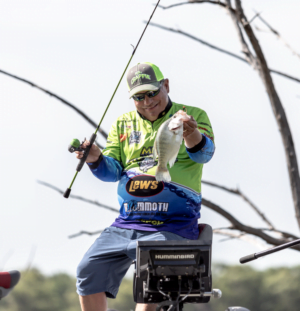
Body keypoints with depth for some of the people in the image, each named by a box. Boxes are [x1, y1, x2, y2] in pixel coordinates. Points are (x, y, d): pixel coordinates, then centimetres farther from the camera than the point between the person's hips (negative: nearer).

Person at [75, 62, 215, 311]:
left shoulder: (193, 115, 4)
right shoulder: (123, 125, 17)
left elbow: (204, 154, -14)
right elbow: (112, 171, 10)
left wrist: (193, 136, -38)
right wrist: (95, 158, -13)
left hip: (172, 226, -5)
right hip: (126, 224, 5)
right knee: (89, 271, -2)